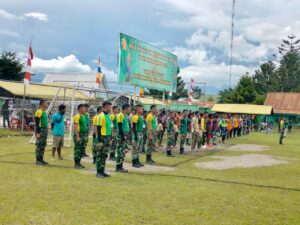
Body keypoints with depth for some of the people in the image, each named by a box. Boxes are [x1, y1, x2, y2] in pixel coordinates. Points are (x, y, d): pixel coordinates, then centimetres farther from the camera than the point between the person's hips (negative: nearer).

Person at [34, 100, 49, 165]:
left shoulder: (44, 112, 16)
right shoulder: (39, 112, -12)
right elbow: (37, 123, -16)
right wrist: (37, 133, -20)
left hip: (45, 130, 9)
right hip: (40, 131, -9)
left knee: (43, 146, 11)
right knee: (39, 146, -5)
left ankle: (41, 159, 17)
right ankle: (38, 160, -1)